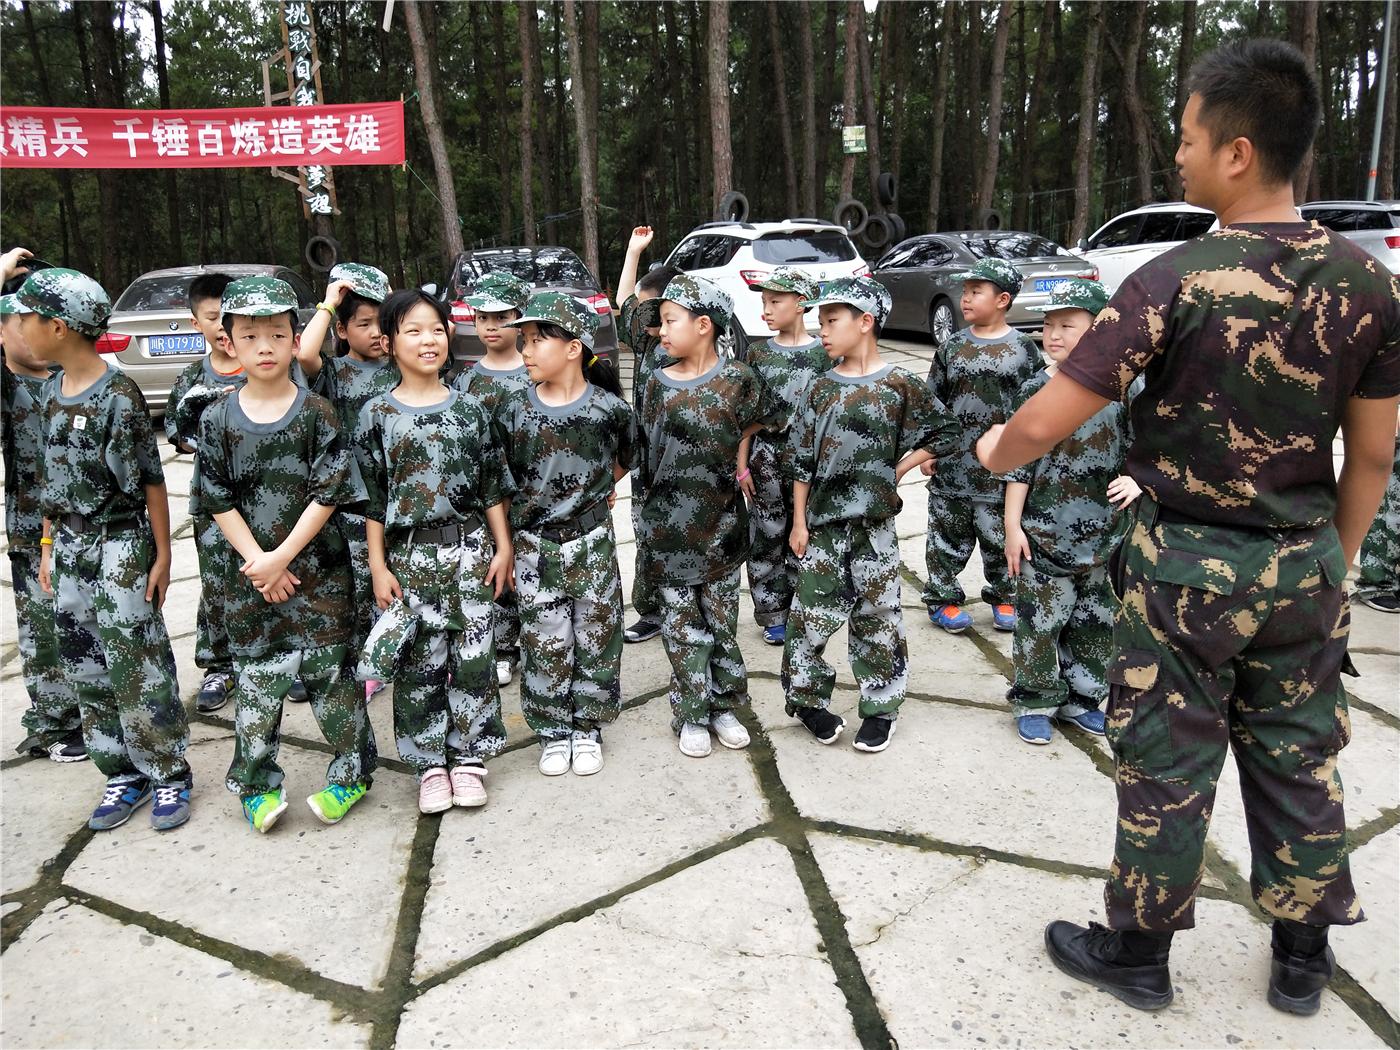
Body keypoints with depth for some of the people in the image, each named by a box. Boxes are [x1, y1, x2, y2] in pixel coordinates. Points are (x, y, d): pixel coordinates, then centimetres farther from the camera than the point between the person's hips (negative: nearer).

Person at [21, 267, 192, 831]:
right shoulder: (54, 390, 7)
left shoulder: (118, 395, -16)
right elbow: (53, 475, 14)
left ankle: (170, 776, 12)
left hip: (119, 546, -8)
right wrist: (49, 543, 14)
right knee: (85, 668, 11)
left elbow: (151, 480, -14)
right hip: (70, 546, 8)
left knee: (137, 668, -2)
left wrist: (162, 554, -12)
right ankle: (124, 774, 23)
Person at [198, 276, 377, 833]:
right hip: (251, 571, 2)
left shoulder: (317, 412, -5)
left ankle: (350, 775, 20)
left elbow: (329, 493, -9)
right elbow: (217, 500, -1)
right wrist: (257, 560, -11)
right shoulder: (218, 419, 1)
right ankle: (258, 787, 21)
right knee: (256, 676, 7)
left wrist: (283, 556, -13)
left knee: (331, 671, 5)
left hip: (317, 567, -2)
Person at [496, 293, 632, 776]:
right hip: (534, 544, 1)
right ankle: (553, 732, 24)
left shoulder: (608, 407, -9)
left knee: (596, 637, 9)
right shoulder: (513, 409, -6)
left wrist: (598, 490, 8)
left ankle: (587, 729, 26)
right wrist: (505, 543, 5)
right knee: (544, 644, 7)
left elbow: (625, 457, 11)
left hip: (592, 541, 0)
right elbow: (501, 476, 5)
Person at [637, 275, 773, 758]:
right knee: (682, 626, 6)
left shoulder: (738, 379, -6)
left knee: (722, 620, 10)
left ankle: (724, 705, 26)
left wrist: (734, 464, 3)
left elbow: (753, 428, 13)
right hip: (669, 528, 1)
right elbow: (647, 452, 5)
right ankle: (692, 715, 19)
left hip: (722, 524, -1)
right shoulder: (658, 384, -1)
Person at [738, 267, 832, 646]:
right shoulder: (758, 354, 4)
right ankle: (773, 614, 17)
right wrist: (742, 465, 1)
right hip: (766, 455, 2)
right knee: (766, 536, 5)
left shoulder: (822, 354, -1)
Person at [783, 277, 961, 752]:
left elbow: (946, 434, 4)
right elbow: (802, 460, 5)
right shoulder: (821, 387, 3)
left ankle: (881, 708, 19)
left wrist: (896, 470, -3)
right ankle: (808, 698, 20)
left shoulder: (900, 386, -4)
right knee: (812, 613, 2)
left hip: (875, 521, -2)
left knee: (877, 616, 6)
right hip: (823, 520, 2)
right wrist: (799, 522, 2)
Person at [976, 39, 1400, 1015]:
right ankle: (1304, 956, 37)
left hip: (1189, 566, -5)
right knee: (1299, 761, 19)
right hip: (1305, 567, 5)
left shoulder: (1178, 280, -19)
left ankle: (1138, 955, 28)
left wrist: (994, 449, 3)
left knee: (1168, 767, 9)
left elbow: (1042, 428, -19)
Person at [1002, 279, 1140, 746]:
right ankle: (1034, 701, 19)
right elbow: (1019, 462, -3)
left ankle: (1081, 697, 30)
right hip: (1044, 531, -2)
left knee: (1095, 618, 13)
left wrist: (1136, 480, -13)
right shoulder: (1036, 389, -4)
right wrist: (1013, 524, -5)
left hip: (1104, 531, 2)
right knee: (1040, 618, 2)